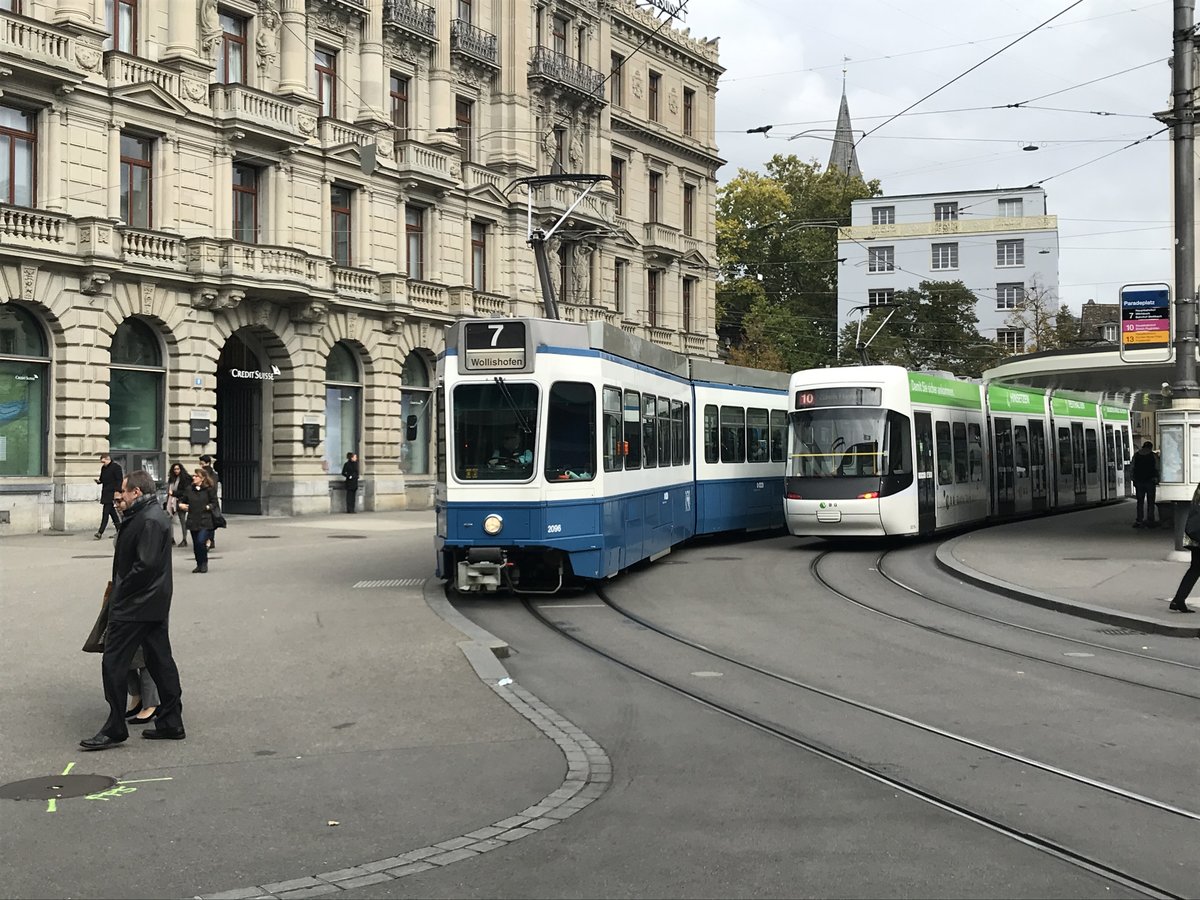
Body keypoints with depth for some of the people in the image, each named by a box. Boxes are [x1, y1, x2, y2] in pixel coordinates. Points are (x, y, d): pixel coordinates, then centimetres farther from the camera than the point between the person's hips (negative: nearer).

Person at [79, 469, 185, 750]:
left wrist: (120, 592, -15)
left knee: (114, 663, -4)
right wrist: (119, 592, 14)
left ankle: (115, 729, 0)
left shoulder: (148, 521, -18)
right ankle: (171, 723, 18)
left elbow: (145, 565, -25)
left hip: (134, 606, -11)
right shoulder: (156, 515, 15)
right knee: (160, 661, 12)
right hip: (154, 605, 11)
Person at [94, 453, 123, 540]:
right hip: (105, 493, 9)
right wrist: (99, 481, 0)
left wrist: (117, 491, -19)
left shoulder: (116, 467, -9)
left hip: (112, 493, -9)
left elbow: (119, 480, -12)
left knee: (105, 512, -13)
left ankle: (100, 532, -18)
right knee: (112, 512, 10)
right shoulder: (103, 468, 16)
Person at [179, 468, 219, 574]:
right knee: (195, 544, 8)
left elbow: (214, 502, 1)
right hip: (193, 520, 5)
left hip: (205, 521, -5)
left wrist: (209, 506, -16)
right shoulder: (190, 489, 8)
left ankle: (204, 563, 5)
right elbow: (183, 500, 21)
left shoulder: (209, 489, -4)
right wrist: (181, 504, 1)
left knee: (201, 541, -15)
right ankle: (199, 564, 22)